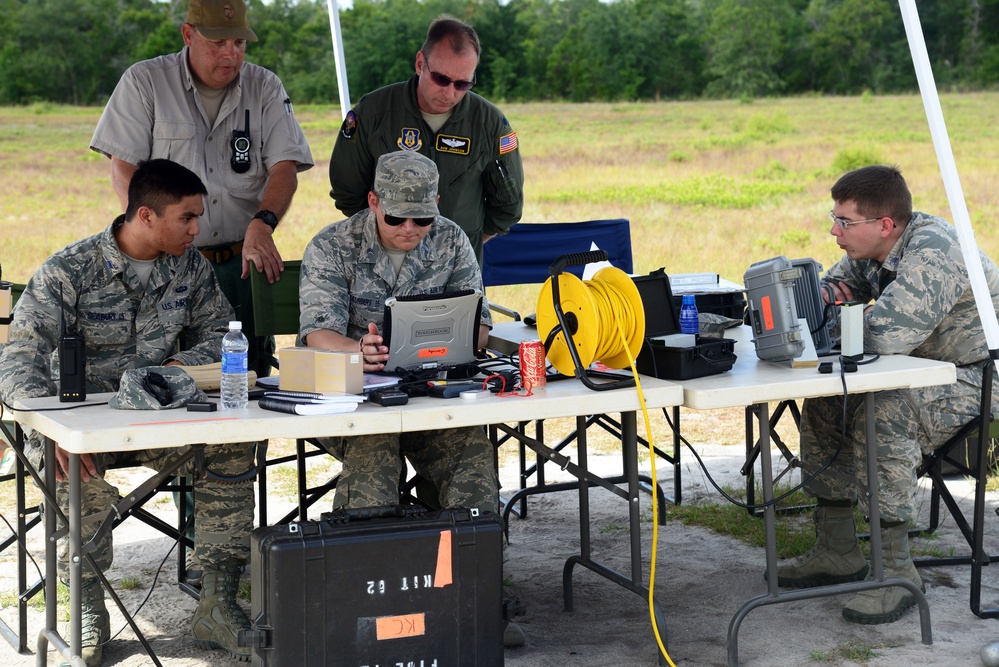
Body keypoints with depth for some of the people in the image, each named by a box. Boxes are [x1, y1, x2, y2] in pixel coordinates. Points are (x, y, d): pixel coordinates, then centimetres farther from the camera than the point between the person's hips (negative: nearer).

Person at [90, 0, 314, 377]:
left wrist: (261, 225, -20)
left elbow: (285, 166, 0)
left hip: (242, 262, 2)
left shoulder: (265, 88, 7)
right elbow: (124, 170, -3)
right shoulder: (144, 82, 2)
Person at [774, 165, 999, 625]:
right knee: (822, 405, 1)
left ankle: (896, 569, -22)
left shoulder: (932, 253, -28)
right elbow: (832, 290, 17)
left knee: (880, 416, -32)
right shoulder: (870, 249, 2)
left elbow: (884, 334, -39)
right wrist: (823, 294, -9)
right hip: (924, 373, 10)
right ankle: (837, 552, 8)